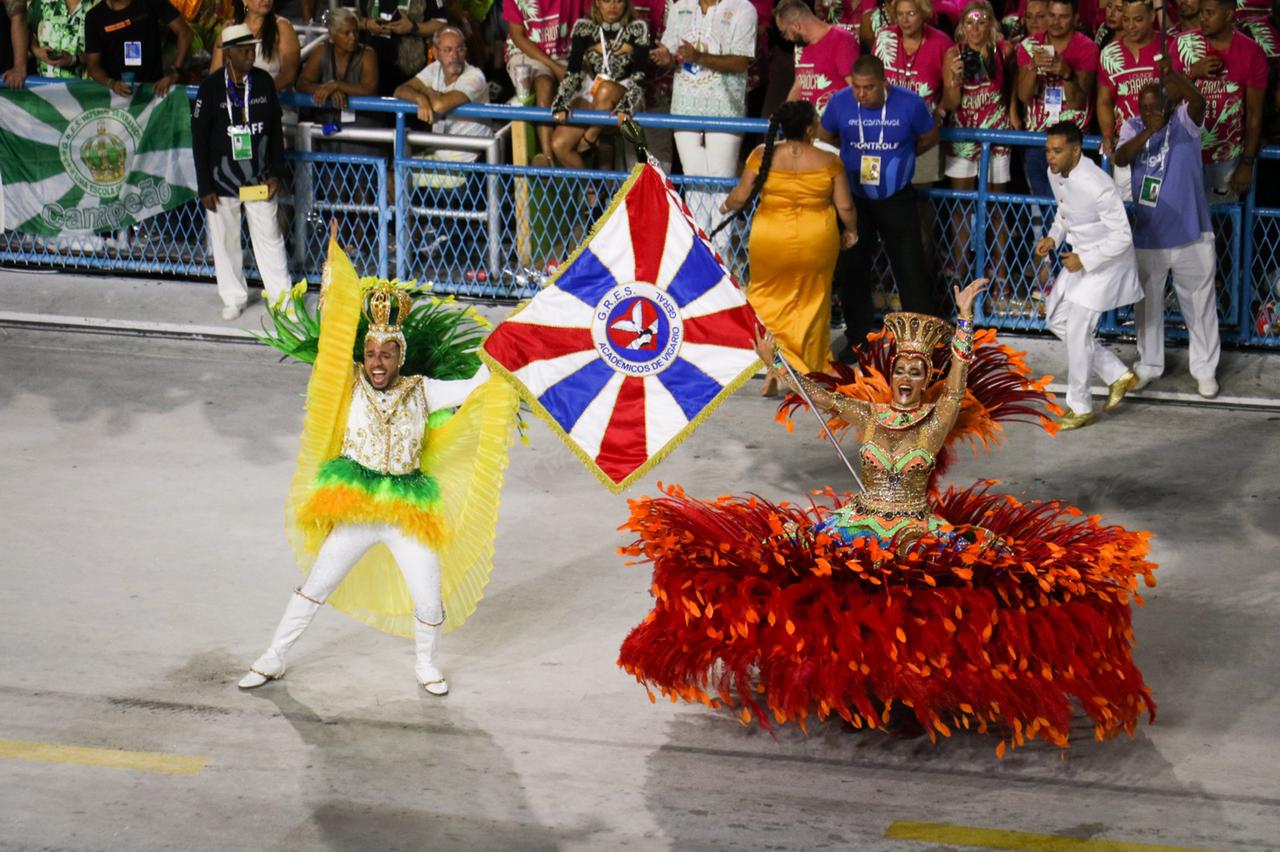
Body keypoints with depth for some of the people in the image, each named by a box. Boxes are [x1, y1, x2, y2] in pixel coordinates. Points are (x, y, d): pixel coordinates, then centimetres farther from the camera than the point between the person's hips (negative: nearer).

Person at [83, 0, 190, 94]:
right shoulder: (95, 16, 0)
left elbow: (184, 32, -3)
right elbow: (92, 65, 1)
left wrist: (174, 72, -14)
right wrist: (111, 83, -20)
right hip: (116, 92, 1)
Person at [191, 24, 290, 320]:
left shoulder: (264, 82, -2)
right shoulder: (211, 87, -10)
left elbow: (276, 130, 7)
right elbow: (199, 139, -6)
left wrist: (276, 173, 2)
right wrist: (205, 187, -7)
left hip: (259, 179, 2)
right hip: (222, 180, -2)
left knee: (269, 237, 5)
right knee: (226, 241, 8)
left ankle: (281, 296, 15)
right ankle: (234, 299, 22)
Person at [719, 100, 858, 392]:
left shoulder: (762, 155, -7)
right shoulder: (828, 161, -6)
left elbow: (741, 197, -6)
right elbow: (845, 207, -3)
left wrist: (727, 206, 16)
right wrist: (851, 231, 17)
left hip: (771, 243, 0)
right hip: (816, 244, 0)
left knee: (767, 299, 16)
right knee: (811, 303, 16)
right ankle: (811, 367, 22)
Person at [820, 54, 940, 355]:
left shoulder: (910, 104, -16)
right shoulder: (840, 102, -12)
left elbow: (930, 138, 2)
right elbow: (826, 136, 9)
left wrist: (896, 157, 4)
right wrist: (856, 153, 5)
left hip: (897, 200, -2)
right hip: (853, 198, 2)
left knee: (911, 269, -2)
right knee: (853, 270, 10)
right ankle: (857, 338, 24)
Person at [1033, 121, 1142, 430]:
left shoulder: (1097, 185, -31)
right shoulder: (1055, 174, -5)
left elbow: (1122, 236, -26)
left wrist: (1084, 261, -25)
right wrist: (1053, 237, -2)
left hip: (1107, 262, -9)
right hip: (1082, 258, 9)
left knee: (1077, 331, -7)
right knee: (1056, 318, 13)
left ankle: (1080, 408, 9)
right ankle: (1118, 375, 23)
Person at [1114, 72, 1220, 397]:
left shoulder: (1184, 121, -9)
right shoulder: (1133, 128, -1)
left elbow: (1197, 101, -32)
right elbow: (1120, 158, -20)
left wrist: (1172, 75, -50)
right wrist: (1149, 131, -36)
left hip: (1191, 235, -3)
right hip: (1148, 236, 3)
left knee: (1199, 304, 8)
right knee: (1147, 304, 16)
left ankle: (1205, 369, 20)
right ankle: (1148, 365, 31)